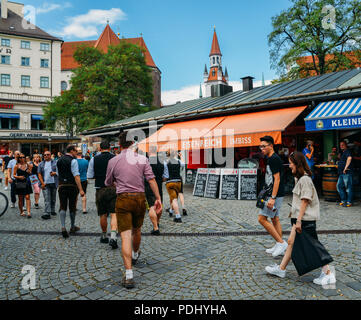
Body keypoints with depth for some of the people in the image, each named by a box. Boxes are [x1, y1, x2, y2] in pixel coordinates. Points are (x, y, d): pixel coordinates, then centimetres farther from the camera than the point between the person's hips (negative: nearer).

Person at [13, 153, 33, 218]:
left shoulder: (28, 165, 4)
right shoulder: (16, 166, -1)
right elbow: (14, 175, 1)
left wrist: (29, 172, -9)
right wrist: (18, 177, -18)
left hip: (27, 182, 1)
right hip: (19, 183, -1)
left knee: (27, 197, -7)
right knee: (20, 198, 7)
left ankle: (28, 212, -10)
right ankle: (21, 212, 21)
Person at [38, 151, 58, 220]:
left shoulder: (55, 163, 6)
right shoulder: (41, 164, 10)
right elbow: (39, 174, 6)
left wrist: (55, 173, -20)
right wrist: (42, 183, -5)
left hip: (53, 183, 0)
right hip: (45, 184, 0)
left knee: (53, 198, 10)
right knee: (47, 199, -8)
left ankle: (52, 210, 26)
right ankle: (47, 213, -13)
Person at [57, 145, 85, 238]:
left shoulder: (59, 161, 9)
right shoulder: (73, 160, -11)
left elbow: (58, 174, 18)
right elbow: (76, 176, -19)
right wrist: (81, 189, -21)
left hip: (61, 186, 5)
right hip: (72, 186, -4)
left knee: (63, 207, 5)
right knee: (72, 207, 10)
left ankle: (63, 227, -9)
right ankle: (72, 227, 25)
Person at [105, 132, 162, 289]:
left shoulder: (113, 161, 0)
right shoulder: (142, 158, 1)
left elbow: (108, 183, 11)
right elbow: (151, 179, -5)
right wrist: (158, 198, -2)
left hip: (123, 199, -2)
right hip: (140, 198, 3)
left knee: (126, 236, -3)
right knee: (137, 230, 24)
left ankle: (129, 275, -8)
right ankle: (135, 254, 51)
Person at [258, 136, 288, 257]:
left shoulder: (274, 159, -16)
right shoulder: (271, 159, 14)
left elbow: (277, 179, -21)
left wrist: (272, 198, -24)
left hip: (275, 195, -10)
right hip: (273, 195, 10)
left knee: (262, 218, -8)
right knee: (275, 219, 14)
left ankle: (281, 243, 0)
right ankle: (280, 246, 23)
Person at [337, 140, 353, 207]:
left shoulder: (347, 151, -8)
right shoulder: (342, 152, 20)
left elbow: (349, 158, -27)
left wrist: (345, 168, -26)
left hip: (347, 172, -10)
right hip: (341, 173, 10)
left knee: (348, 187, -4)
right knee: (339, 186, 11)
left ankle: (349, 202, 2)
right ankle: (343, 200, 20)